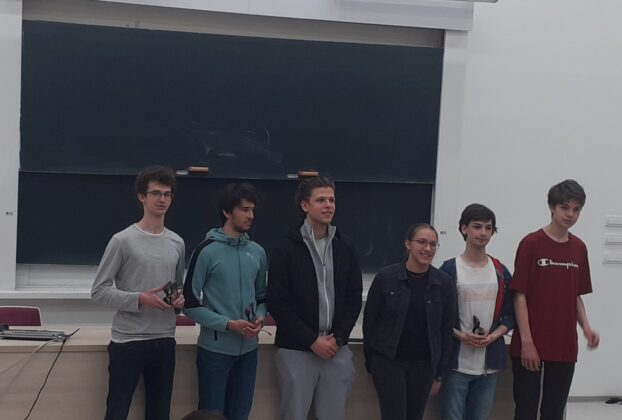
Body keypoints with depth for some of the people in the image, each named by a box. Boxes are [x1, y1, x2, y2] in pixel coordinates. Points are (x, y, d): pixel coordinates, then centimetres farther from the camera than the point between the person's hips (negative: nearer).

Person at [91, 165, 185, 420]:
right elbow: (99, 291, -9)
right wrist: (140, 299, -19)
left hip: (164, 341, 5)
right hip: (127, 341, -5)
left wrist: (180, 299, -1)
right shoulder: (123, 240, -8)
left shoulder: (177, 243, 9)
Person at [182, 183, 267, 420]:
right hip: (215, 349, -5)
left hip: (248, 349, 5)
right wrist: (229, 324, -16)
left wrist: (259, 318, -5)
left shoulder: (257, 252, 6)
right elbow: (190, 304, -9)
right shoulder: (207, 251, -9)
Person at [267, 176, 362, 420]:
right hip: (296, 350, -3)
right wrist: (312, 340, -12)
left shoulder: (346, 247, 8)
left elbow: (354, 297, 9)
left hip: (336, 349, 3)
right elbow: (277, 303, -9)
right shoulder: (287, 249, -5)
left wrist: (338, 338, -4)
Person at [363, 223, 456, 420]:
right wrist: (370, 362, 1)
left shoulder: (444, 283, -2)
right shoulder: (385, 277, -8)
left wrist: (439, 373, 3)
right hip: (387, 361, -2)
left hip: (423, 364, 3)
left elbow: (446, 330, 2)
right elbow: (369, 321, -1)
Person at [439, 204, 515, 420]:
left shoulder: (501, 272, 9)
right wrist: (460, 335, -15)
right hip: (457, 361, -3)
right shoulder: (449, 269, -3)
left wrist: (495, 335, -7)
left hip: (489, 363, 4)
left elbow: (510, 315, 11)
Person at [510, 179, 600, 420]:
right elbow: (520, 295, -9)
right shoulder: (531, 244, -8)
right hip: (531, 345, -5)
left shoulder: (579, 248, 8)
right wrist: (526, 341, -14)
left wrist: (585, 326, -2)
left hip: (565, 346, 5)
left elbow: (576, 295, 15)